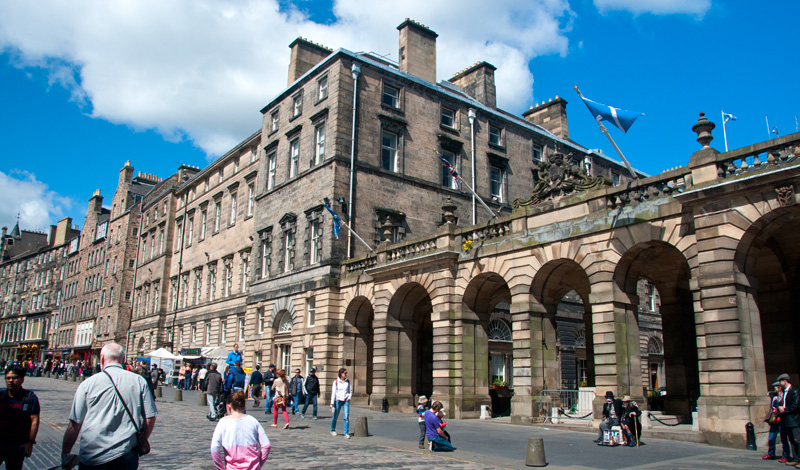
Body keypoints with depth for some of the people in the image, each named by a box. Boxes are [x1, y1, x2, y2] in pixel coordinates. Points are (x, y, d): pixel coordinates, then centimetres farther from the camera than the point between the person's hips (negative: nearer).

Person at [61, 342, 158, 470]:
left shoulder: (88, 384, -2)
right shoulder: (139, 381, 0)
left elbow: (75, 424, 0)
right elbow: (150, 418, 0)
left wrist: (65, 455, 11)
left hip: (91, 457, 0)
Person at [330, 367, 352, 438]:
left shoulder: (348, 382, 6)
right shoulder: (336, 382, -3)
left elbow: (350, 391, 15)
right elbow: (333, 392, -4)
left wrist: (349, 397, -3)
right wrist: (332, 403, -8)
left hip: (345, 401, 1)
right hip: (338, 400, -1)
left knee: (346, 417, -10)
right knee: (335, 417, 9)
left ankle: (346, 433, -6)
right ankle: (332, 430, 33)